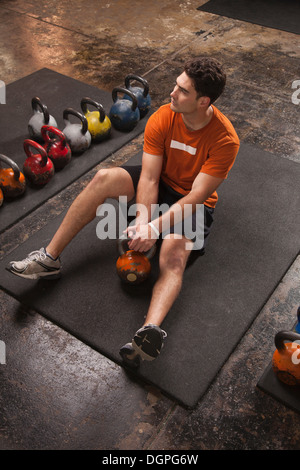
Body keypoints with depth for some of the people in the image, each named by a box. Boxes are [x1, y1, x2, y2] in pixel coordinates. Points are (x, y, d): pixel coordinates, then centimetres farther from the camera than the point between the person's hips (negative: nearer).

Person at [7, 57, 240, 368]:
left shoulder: (225, 140, -23)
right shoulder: (162, 119, -13)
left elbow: (196, 196, -27)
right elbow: (149, 178, -17)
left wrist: (155, 227, -36)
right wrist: (142, 220, -32)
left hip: (194, 201, -3)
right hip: (161, 183, 4)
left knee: (173, 256, -34)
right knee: (104, 178, -23)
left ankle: (150, 330, -56)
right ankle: (50, 257, -21)